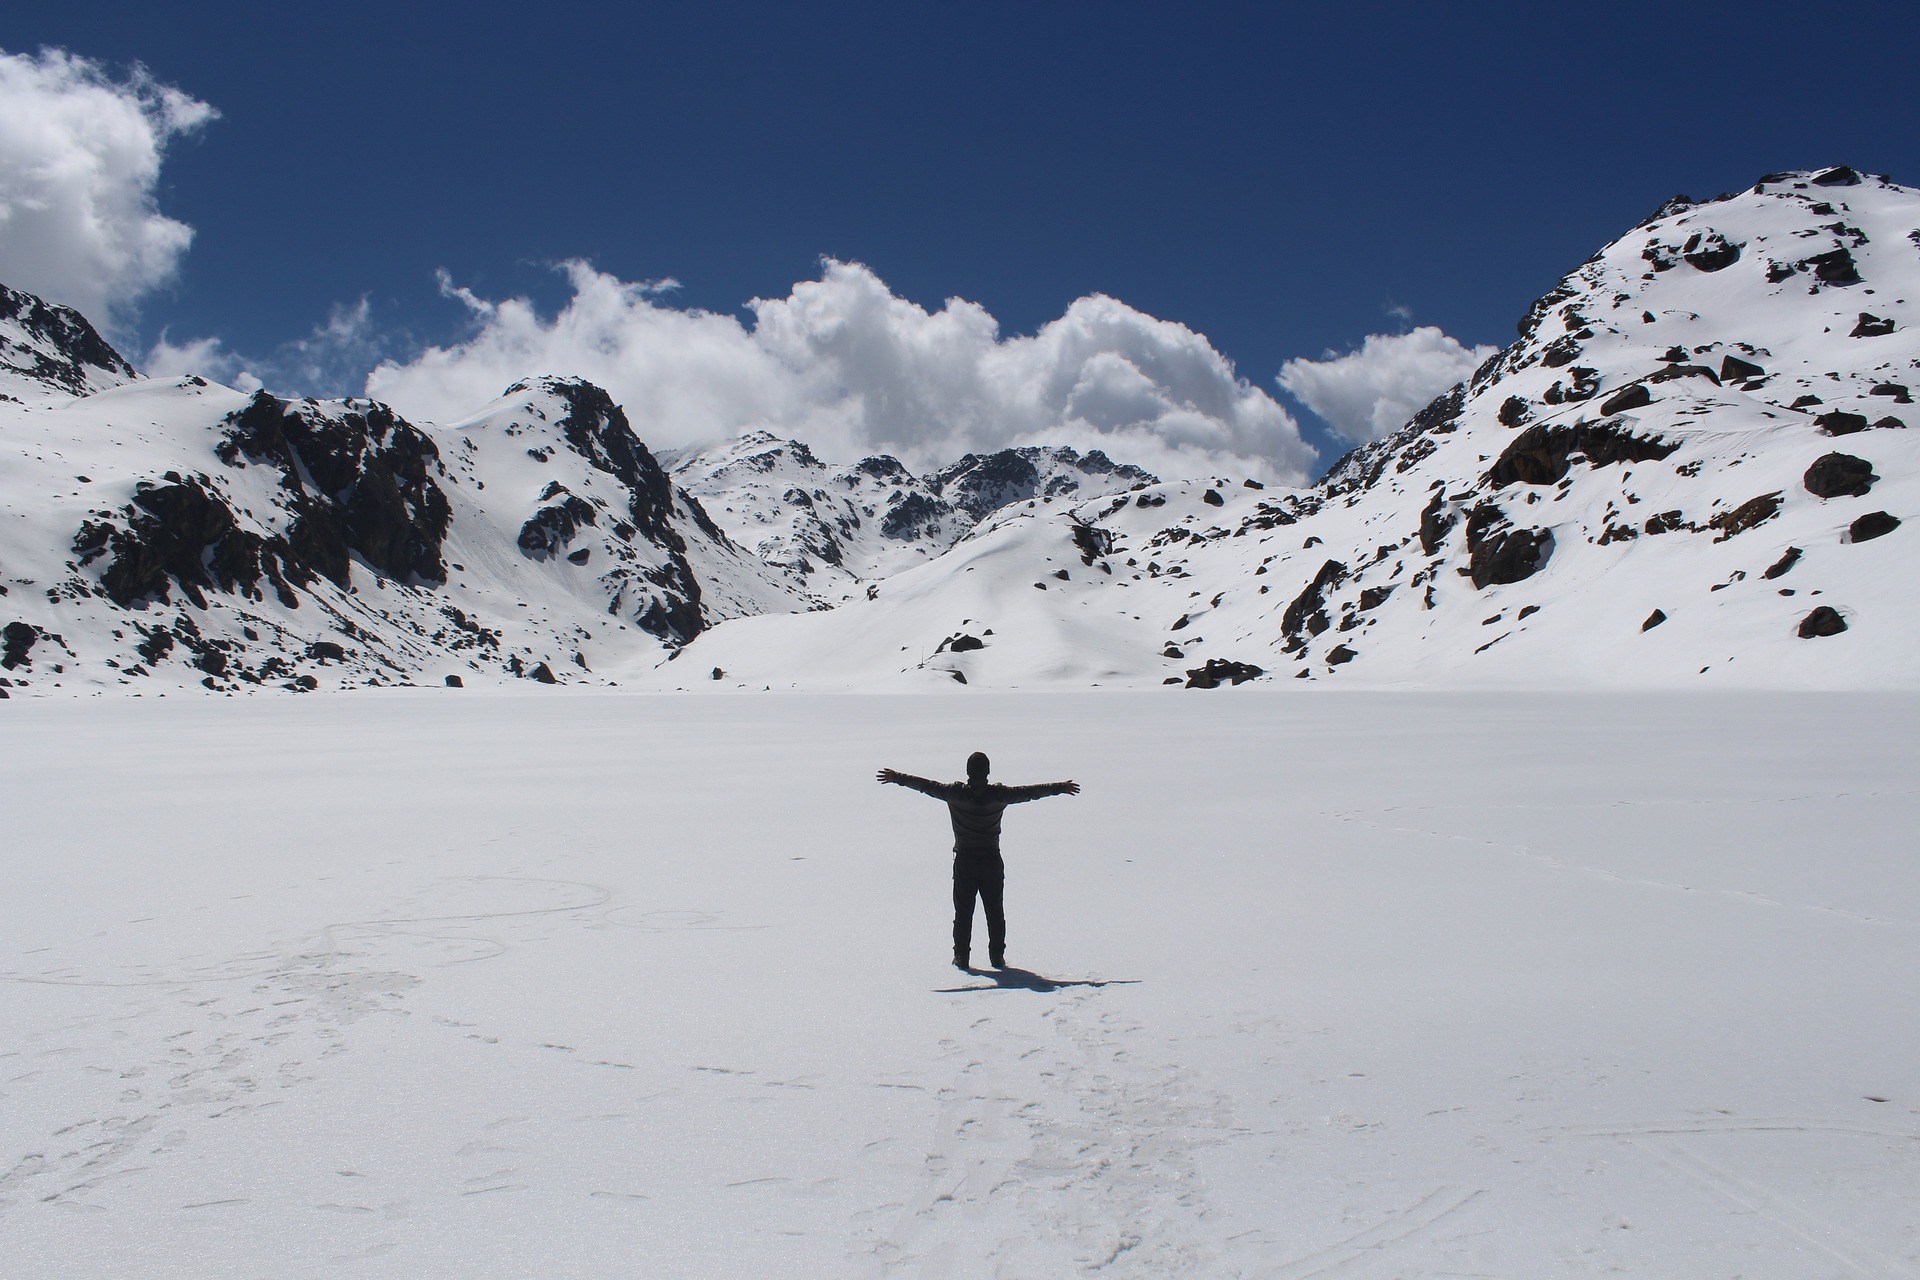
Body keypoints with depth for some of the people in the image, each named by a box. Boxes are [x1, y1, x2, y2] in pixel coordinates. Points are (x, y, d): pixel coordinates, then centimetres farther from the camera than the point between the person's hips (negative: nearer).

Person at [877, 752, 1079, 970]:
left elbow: (926, 785, -3)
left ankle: (962, 956, 7)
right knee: (995, 911, 10)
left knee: (963, 911, 8)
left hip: (964, 860, 0)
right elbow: (1031, 791, 1)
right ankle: (997, 956, 11)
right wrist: (1060, 788, 12)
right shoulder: (999, 794, -8)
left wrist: (896, 778, 7)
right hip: (992, 860, 0)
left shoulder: (955, 793, -10)